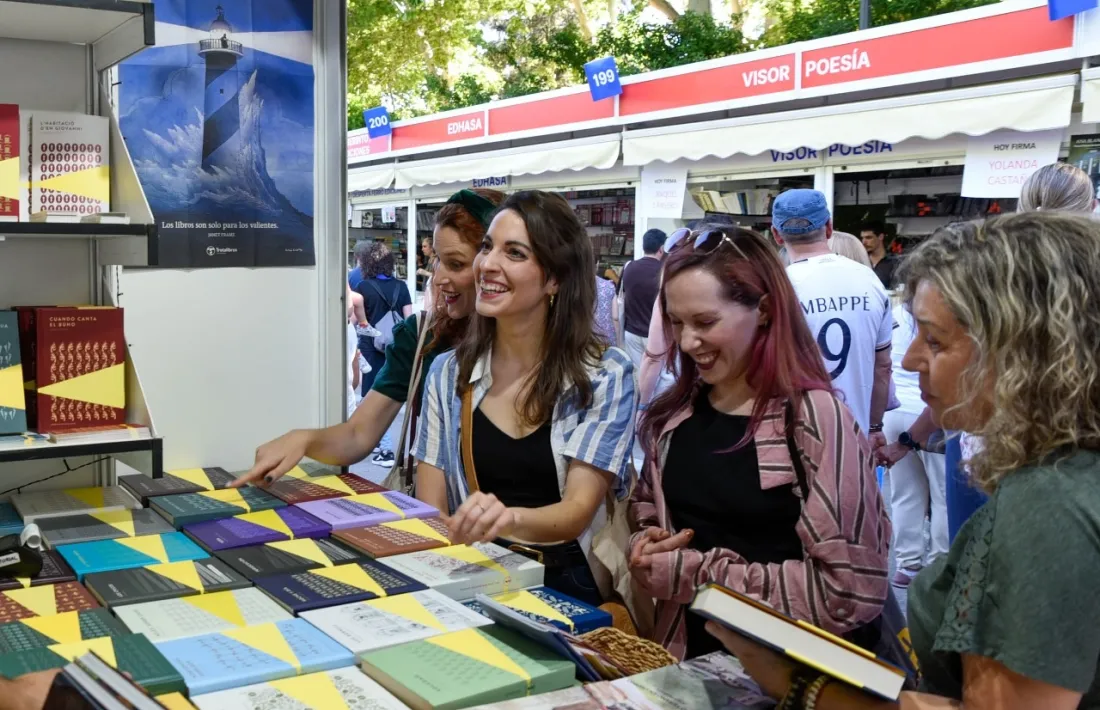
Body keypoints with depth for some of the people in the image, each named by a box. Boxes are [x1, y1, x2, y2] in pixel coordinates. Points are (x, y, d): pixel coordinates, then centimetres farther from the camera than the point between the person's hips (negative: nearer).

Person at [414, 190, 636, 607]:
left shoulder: (605, 375, -5)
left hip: (569, 586, -2)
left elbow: (578, 509, -13)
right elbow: (430, 509, 2)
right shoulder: (448, 373, 5)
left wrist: (510, 518, -35)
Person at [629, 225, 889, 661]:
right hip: (687, 659, 4)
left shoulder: (815, 416, -11)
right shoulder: (671, 415, 6)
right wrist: (648, 546, -1)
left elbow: (852, 589, -14)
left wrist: (699, 573, -12)